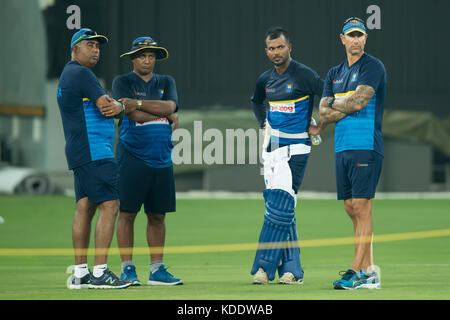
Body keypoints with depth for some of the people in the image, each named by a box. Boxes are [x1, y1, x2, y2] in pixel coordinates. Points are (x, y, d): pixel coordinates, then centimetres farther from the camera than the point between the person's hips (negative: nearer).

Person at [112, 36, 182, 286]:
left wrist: (138, 102, -13)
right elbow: (134, 115, -11)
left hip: (161, 159, 4)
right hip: (132, 157, -4)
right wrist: (166, 115, -5)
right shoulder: (122, 82, 3)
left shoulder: (166, 82, 16)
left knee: (157, 215, 5)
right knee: (127, 212, -5)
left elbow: (169, 106, -5)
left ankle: (157, 269, 10)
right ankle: (127, 269, -1)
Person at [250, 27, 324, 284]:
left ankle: (264, 266, -15)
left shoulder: (304, 75, -9)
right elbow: (256, 101, 31)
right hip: (273, 146, 7)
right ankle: (292, 269, 7)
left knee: (280, 205, -15)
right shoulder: (265, 79, 11)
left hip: (296, 147, -7)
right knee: (282, 207, 5)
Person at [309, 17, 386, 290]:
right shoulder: (335, 74, 18)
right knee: (351, 209, 7)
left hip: (366, 146, -8)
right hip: (342, 147, 8)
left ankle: (356, 271, -13)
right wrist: (348, 107, -9)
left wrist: (333, 107, 1)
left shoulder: (373, 67, -4)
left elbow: (358, 102, -15)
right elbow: (323, 111, 8)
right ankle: (370, 272, 11)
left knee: (361, 206, -11)